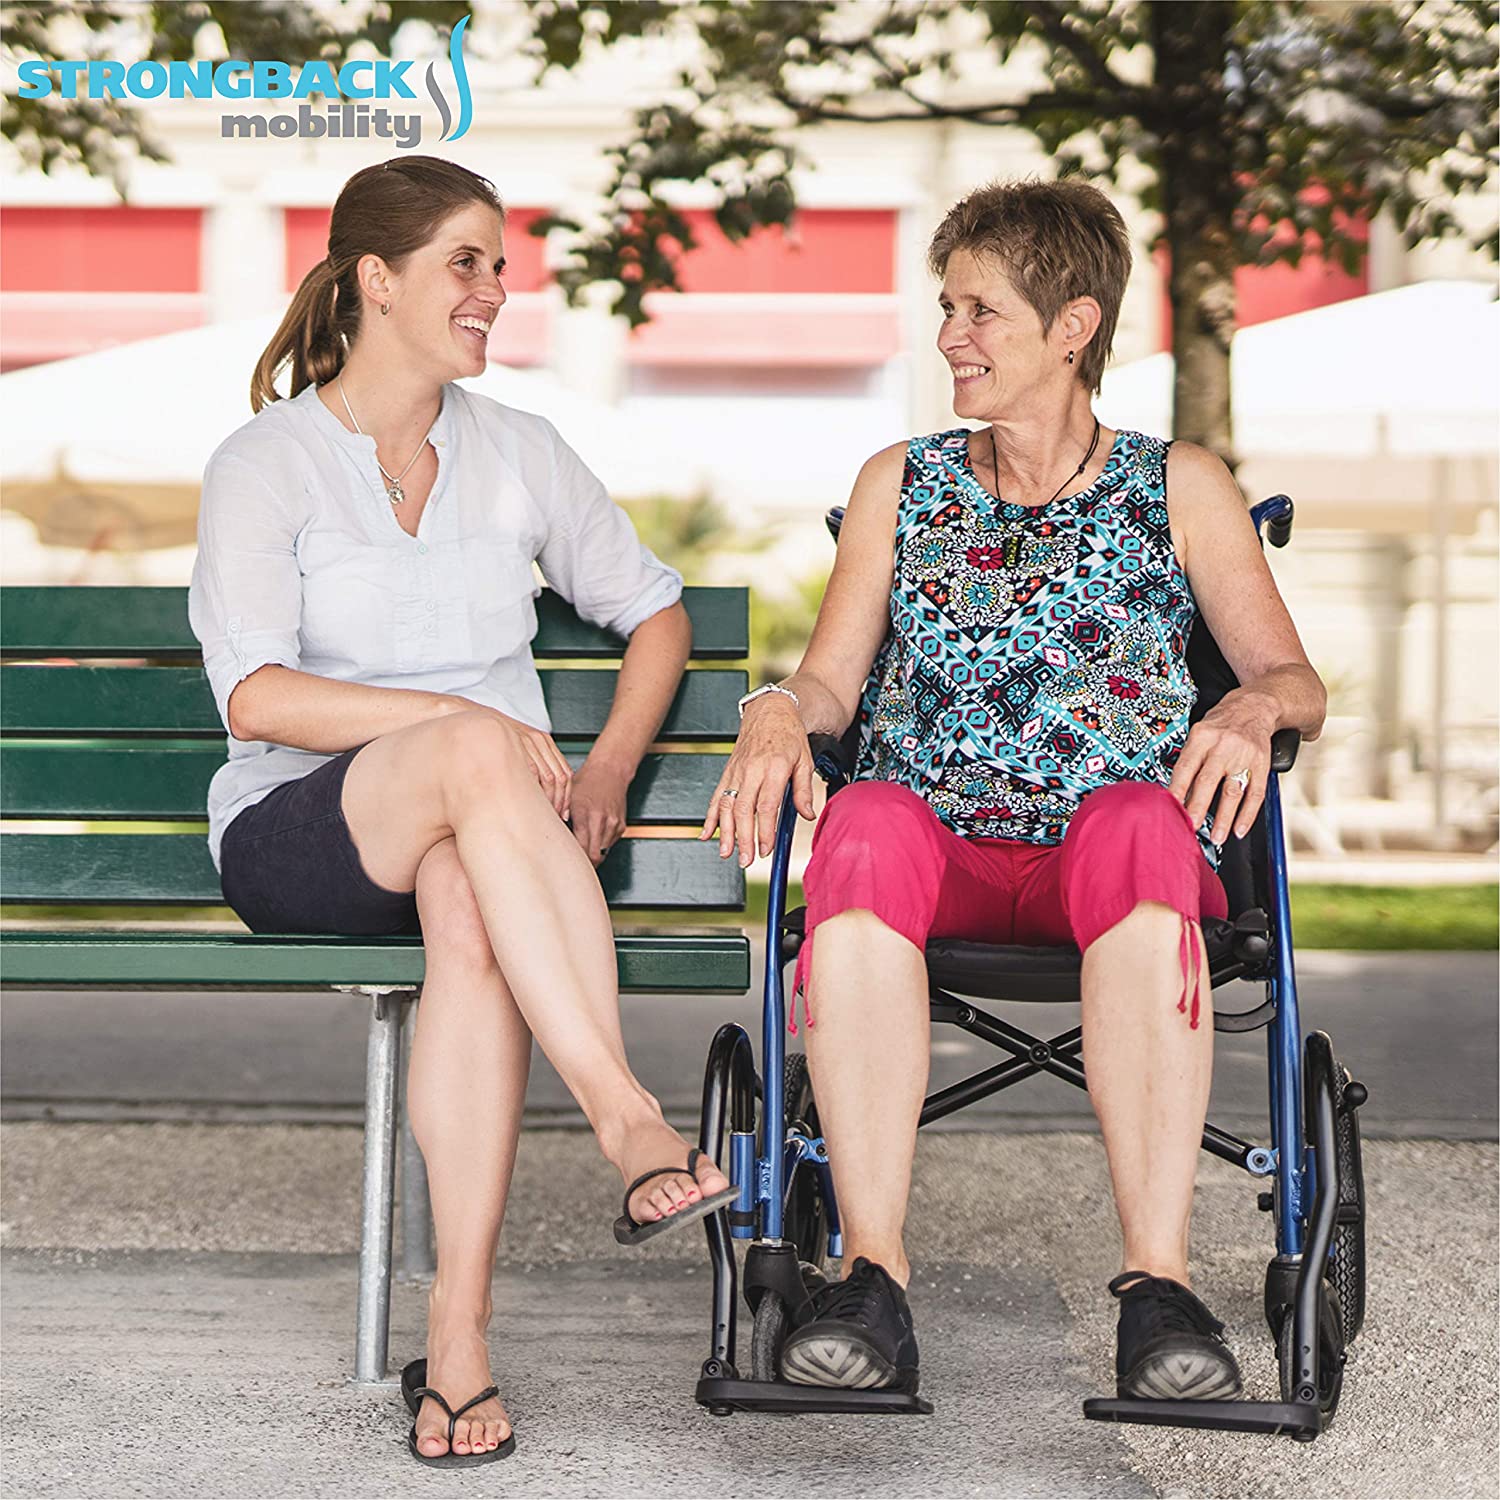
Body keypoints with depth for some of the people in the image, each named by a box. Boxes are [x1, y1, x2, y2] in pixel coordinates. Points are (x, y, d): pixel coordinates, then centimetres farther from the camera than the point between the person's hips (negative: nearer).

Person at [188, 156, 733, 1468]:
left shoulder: (520, 453, 13)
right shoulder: (264, 464, 0)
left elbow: (655, 611, 23)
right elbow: (256, 696, -13)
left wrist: (608, 769, 5)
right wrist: (459, 723, -22)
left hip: (482, 828, 3)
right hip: (297, 833, -3)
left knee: (473, 907, -37)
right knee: (474, 753, -38)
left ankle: (460, 1325, -41)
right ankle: (627, 1116, -43)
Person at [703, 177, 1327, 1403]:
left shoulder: (1179, 489, 15)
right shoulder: (899, 485, 20)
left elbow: (1295, 678, 11)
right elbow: (834, 677, 14)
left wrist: (1255, 709, -13)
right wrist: (779, 710, -9)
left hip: (1103, 839, -1)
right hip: (940, 848, 1)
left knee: (1138, 824, -38)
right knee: (870, 818, -36)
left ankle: (1159, 1281, -44)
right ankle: (872, 1276, -41)